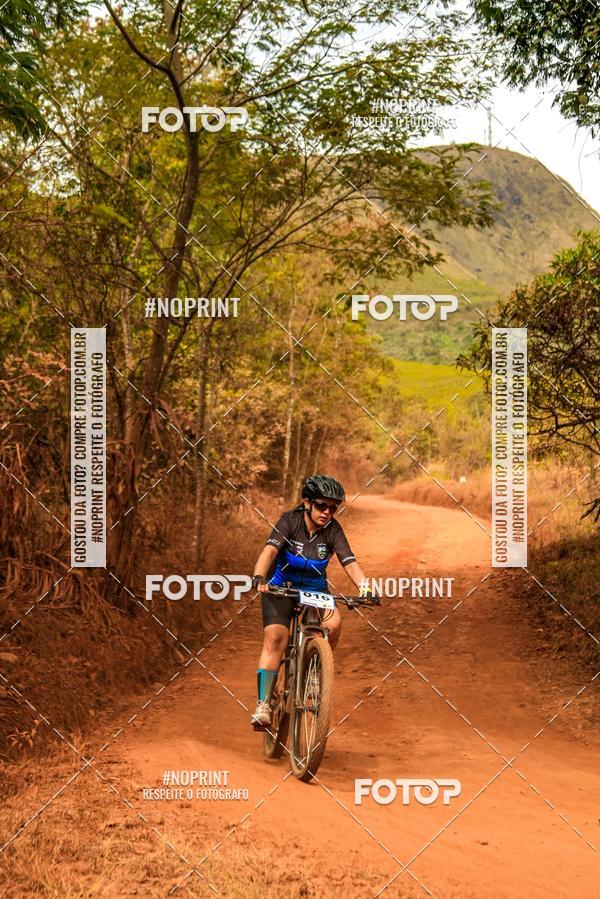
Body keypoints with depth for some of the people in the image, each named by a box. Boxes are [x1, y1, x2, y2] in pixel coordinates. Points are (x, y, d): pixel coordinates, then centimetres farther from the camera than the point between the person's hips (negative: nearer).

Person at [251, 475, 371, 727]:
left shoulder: (333, 529, -14)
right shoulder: (290, 521, -20)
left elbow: (350, 563, -22)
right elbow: (270, 550, -33)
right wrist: (259, 578, -51)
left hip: (315, 590, 2)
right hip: (281, 588, -2)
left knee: (334, 622, -26)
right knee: (275, 639, -20)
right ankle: (263, 704, -17)